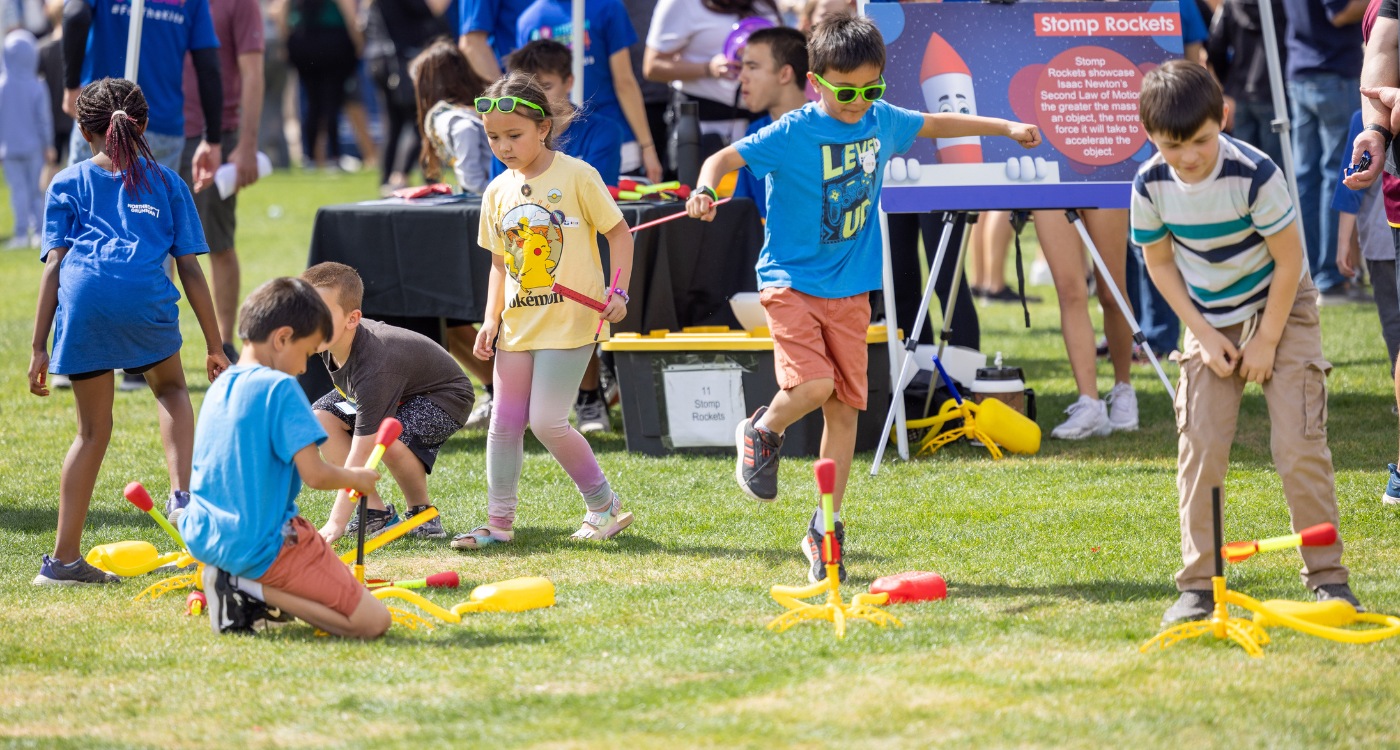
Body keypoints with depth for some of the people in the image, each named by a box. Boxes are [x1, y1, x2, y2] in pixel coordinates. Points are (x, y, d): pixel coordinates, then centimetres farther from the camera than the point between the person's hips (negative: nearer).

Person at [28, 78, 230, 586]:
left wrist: (39, 348, 10)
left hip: (83, 298, 0)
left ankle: (64, 558, 10)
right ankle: (182, 495, 8)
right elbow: (190, 269, 18)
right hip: (145, 297, 0)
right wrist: (215, 347, 21)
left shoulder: (68, 184, 23)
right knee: (170, 387, 29)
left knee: (93, 429, 13)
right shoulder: (165, 182, 24)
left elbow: (54, 266, 12)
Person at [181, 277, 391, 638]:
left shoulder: (218, 388, 11)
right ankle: (253, 590, -13)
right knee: (373, 621, -10)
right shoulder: (280, 388, -14)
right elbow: (315, 475, -18)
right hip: (263, 546, -9)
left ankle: (239, 584, 8)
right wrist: (355, 478, 3)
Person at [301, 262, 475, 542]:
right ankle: (377, 511, -2)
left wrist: (336, 523, -42)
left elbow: (360, 452, -42)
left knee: (390, 439, -37)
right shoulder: (330, 339, -20)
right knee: (320, 417, -10)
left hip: (443, 395, -9)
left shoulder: (374, 369, -42)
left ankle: (421, 510, -5)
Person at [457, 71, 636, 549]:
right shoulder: (498, 192, 8)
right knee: (504, 422, 4)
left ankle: (603, 503, 7)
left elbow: (618, 231, -2)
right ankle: (499, 521, 13)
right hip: (519, 325, 6)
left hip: (570, 321, -6)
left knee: (546, 421, -10)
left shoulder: (576, 176, -8)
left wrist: (618, 291, -12)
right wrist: (492, 320, 6)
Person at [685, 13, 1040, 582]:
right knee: (813, 384, -24)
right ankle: (763, 433, 11)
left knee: (844, 406, 3)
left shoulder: (882, 122, 5)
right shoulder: (793, 134, -13)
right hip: (792, 282, -5)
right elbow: (728, 156, -19)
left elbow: (936, 125, 23)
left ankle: (825, 530, 12)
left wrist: (1005, 128, 29)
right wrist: (706, 188, -40)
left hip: (850, 290, 5)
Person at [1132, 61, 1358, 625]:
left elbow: (1289, 263, -17)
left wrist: (1266, 343, -13)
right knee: (1200, 442, -8)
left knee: (1299, 441, -11)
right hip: (1210, 319, 3)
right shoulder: (1151, 186, -16)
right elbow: (1160, 263, -1)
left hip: (1281, 308, -3)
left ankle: (1326, 575, 1)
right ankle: (1198, 586, -2)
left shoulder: (1255, 176, -27)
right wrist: (1205, 337, -7)